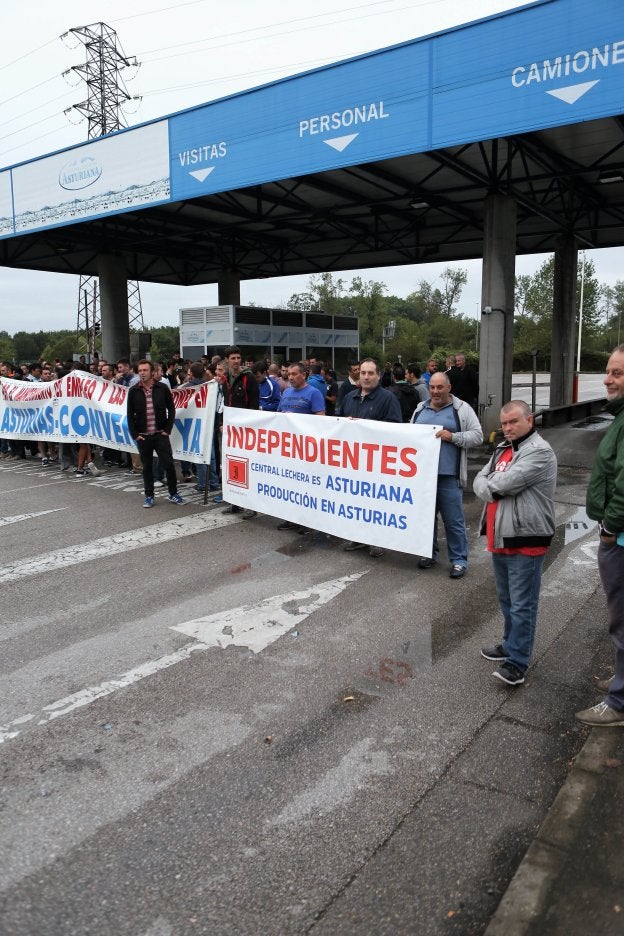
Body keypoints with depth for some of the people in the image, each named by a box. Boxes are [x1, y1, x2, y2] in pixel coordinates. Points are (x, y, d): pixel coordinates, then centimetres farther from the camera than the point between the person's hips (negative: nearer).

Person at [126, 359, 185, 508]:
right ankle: (149, 496, 18)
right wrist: (135, 434, -2)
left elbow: (171, 410, 4)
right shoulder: (133, 391, 2)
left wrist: (168, 430, -3)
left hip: (160, 434, -1)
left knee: (169, 464, -2)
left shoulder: (162, 388, -1)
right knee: (147, 467, 8)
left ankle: (173, 494, 14)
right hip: (143, 436, 1)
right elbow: (130, 415, 5)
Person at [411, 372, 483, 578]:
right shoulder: (420, 409, 14)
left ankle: (459, 560, 11)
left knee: (453, 520, 0)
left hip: (448, 476, -5)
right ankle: (429, 553, 28)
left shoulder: (462, 409, -1)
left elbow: (477, 435, -5)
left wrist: (452, 436, -17)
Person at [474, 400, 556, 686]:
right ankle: (511, 644, 36)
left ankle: (517, 663, 2)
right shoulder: (503, 449, 17)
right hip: (500, 537, 9)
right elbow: (479, 481, 9)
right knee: (506, 600, 21)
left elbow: (507, 482, -22)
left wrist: (491, 484, -2)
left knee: (521, 604, -3)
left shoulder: (540, 451, -12)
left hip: (525, 541, -9)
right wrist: (493, 490, -12)